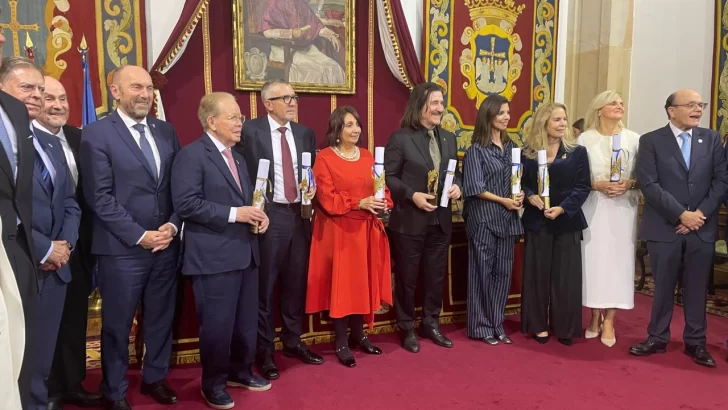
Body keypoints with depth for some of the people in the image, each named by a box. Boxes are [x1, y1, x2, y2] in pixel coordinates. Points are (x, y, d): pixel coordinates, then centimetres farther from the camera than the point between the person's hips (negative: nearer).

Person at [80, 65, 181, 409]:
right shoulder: (96, 133, -6)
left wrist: (173, 225, -5)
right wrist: (140, 236, -15)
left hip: (166, 245, 5)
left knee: (161, 319, 16)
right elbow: (99, 197, -12)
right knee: (117, 326, 10)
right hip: (121, 249, -4)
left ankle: (155, 378, 36)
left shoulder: (166, 131, 9)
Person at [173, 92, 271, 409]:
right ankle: (213, 383, 23)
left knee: (247, 320, 16)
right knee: (217, 323, 3)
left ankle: (240, 371, 36)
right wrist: (233, 214, -21)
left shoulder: (238, 158, 18)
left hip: (245, 252, 8)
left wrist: (256, 214, 1)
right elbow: (186, 203, -19)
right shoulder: (191, 155, -9)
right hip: (214, 257, -8)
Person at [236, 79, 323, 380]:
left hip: (300, 214, 5)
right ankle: (264, 350, 20)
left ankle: (293, 341, 30)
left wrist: (313, 189, -5)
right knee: (264, 285, 5)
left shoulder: (305, 133, 10)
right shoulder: (251, 130, -5)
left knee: (296, 282, 13)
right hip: (269, 215, -4)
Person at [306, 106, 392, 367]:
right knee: (341, 284, 0)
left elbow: (382, 187, 11)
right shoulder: (324, 158, -7)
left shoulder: (368, 157, 11)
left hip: (367, 229, 6)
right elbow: (326, 199, -13)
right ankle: (341, 343, 12)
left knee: (364, 281, 11)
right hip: (339, 231, -5)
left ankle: (358, 335, 27)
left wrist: (383, 203, -10)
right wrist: (359, 203, -21)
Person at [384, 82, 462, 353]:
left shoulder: (449, 138, 10)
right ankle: (407, 329, 24)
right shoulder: (400, 138, -8)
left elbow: (455, 172, 16)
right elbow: (388, 177, -10)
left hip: (441, 220, 6)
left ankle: (431, 324, 33)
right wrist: (412, 195, -21)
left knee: (436, 276, 16)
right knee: (406, 277, 7)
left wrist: (457, 186, -5)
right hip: (409, 221, -5)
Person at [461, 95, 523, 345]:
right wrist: (503, 200, -13)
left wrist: (520, 195, -5)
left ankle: (497, 324, 20)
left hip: (507, 218, 6)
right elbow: (475, 187, -11)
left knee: (503, 271, 9)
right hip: (483, 217, -6)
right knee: (482, 272, 1)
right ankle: (481, 327, 12)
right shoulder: (476, 150, -6)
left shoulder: (511, 147, 12)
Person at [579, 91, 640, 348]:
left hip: (623, 208, 1)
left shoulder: (634, 139, 4)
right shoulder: (586, 138, 2)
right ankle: (595, 317, 15)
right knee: (594, 258, 1)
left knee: (618, 259, 0)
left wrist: (629, 184, -14)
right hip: (593, 207, -1)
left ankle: (609, 322, 8)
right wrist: (598, 184, -15)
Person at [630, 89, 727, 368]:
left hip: (702, 227, 2)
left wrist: (700, 214, -9)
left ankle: (695, 342, 23)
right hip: (665, 227, -2)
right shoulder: (651, 141, -2)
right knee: (663, 287, 7)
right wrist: (682, 214, -14)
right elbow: (649, 184, -10)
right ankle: (657, 338, 21)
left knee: (697, 288, 9)